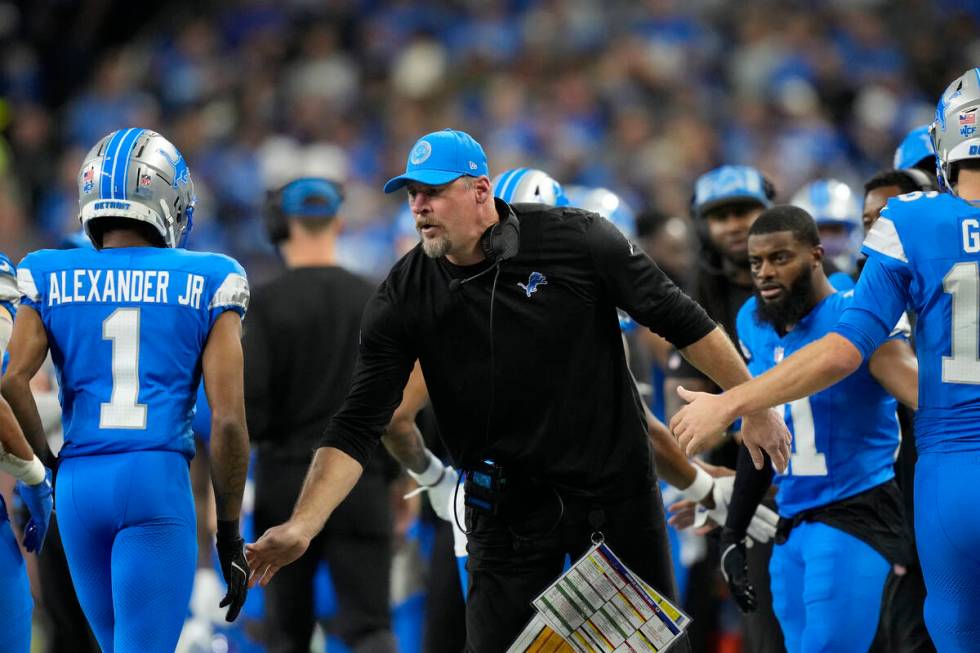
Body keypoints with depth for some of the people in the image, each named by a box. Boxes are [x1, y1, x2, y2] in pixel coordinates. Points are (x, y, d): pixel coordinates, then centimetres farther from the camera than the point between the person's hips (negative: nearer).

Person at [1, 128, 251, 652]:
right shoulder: (206, 286, 3)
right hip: (159, 479, -3)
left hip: (79, 481, 3)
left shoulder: (51, 280, 8)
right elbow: (228, 417, -3)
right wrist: (229, 532, 5)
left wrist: (48, 469, 7)